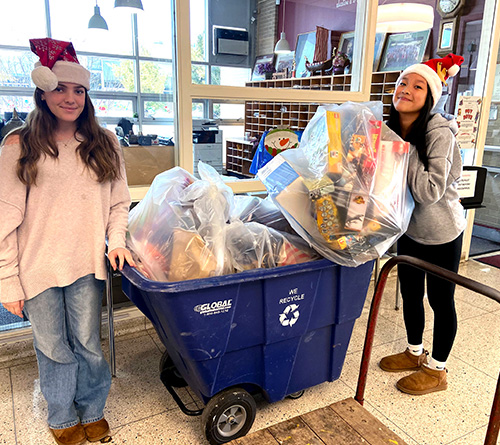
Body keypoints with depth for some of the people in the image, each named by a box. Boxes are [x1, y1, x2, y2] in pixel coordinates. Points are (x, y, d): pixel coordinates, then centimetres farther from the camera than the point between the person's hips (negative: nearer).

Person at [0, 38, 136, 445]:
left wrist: (116, 240, -5)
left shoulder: (104, 144, 3)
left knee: (88, 345, 12)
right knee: (54, 350, 14)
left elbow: (119, 203, 11)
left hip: (87, 264, 1)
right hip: (37, 269, -1)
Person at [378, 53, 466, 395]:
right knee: (410, 293, 18)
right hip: (409, 226, 7)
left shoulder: (439, 133, -23)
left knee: (440, 299, 8)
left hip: (442, 232, -7)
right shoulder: (393, 130, -1)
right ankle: (415, 353, 40)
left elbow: (430, 191, -29)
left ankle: (437, 370, 27)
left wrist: (407, 151, -27)